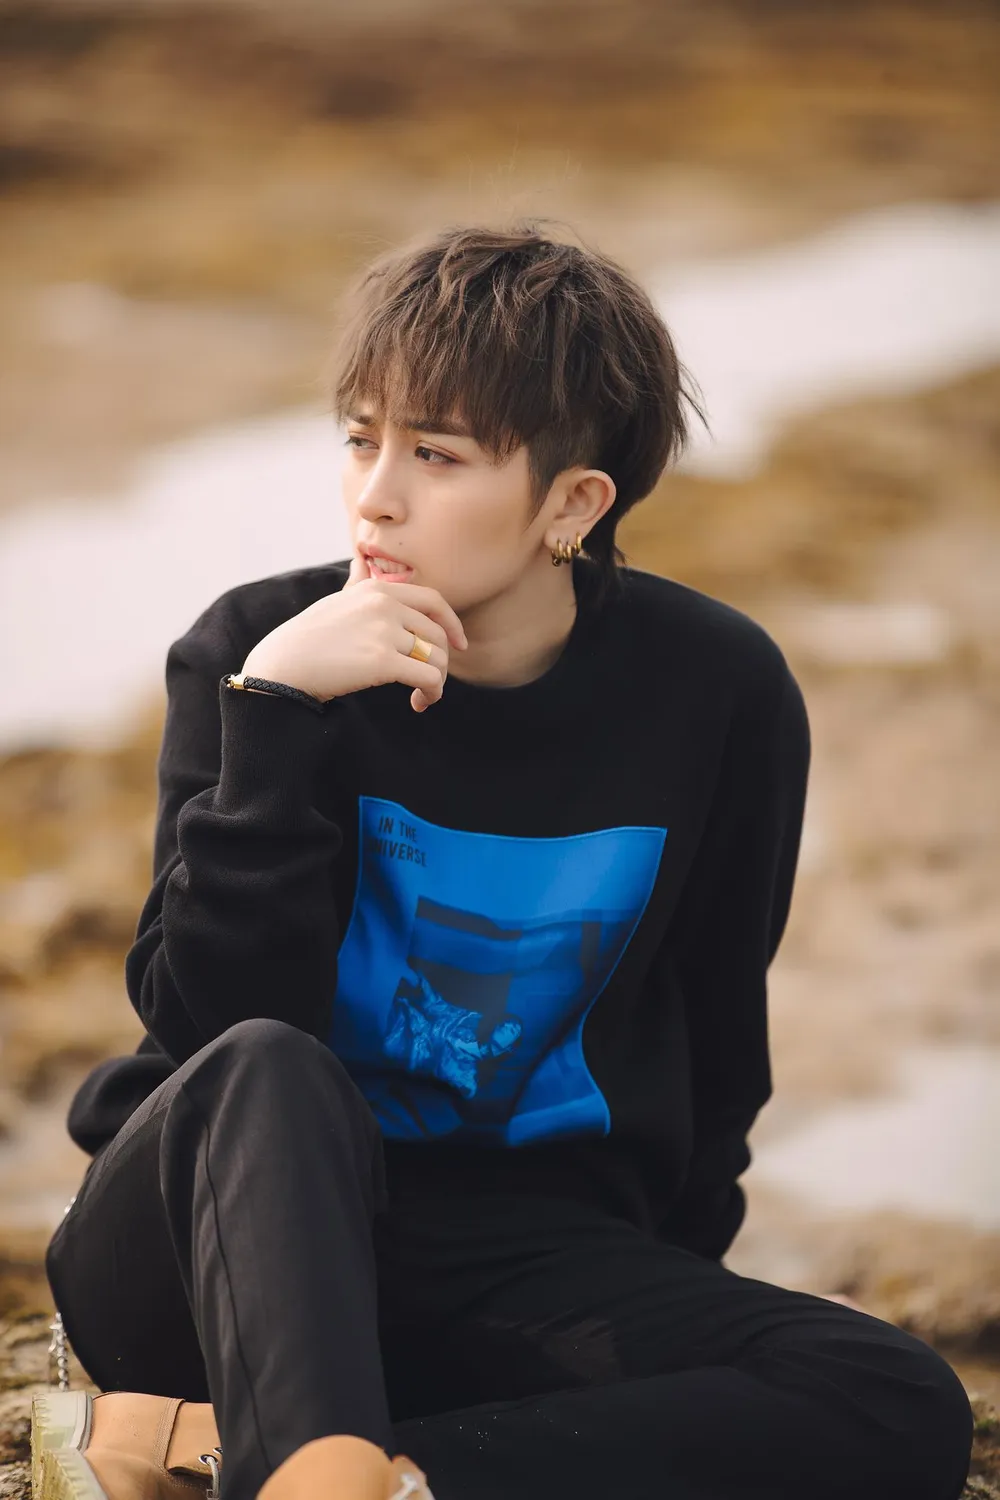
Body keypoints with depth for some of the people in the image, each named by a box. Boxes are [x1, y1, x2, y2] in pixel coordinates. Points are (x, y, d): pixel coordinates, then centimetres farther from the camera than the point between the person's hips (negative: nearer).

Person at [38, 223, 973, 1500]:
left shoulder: (718, 693, -2)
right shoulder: (253, 652, -6)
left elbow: (717, 1035, 11)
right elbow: (212, 1021, -15)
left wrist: (664, 1289, 10)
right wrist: (274, 712, -23)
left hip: (515, 1257, 2)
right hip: (254, 1232, -2)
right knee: (268, 1075, -36)